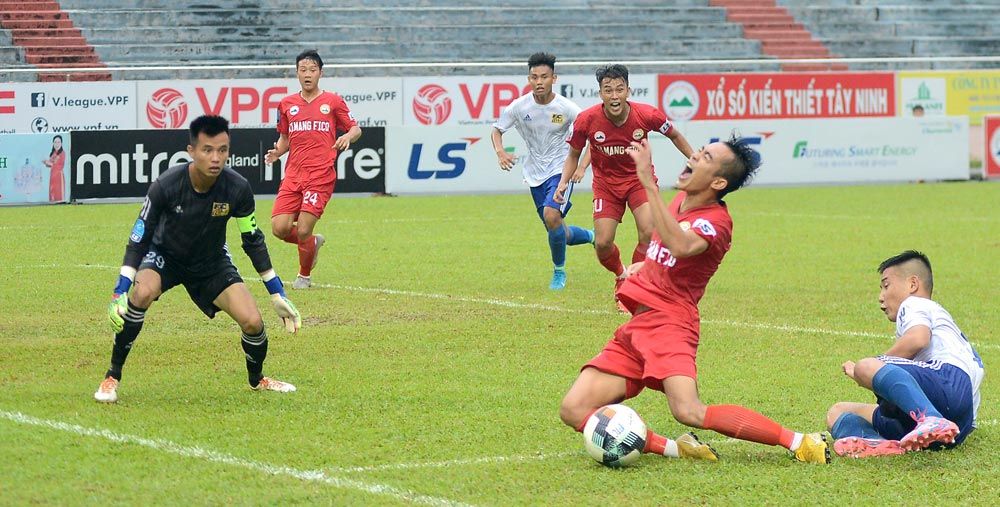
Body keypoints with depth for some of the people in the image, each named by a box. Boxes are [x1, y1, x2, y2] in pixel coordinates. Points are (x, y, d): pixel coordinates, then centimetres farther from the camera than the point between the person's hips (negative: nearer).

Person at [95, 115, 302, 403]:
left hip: (212, 263, 2)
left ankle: (257, 379, 22)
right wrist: (120, 292, -28)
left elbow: (253, 241, -8)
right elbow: (139, 238, -21)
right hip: (165, 256, -2)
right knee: (142, 293, -34)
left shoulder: (237, 189, -23)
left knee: (252, 322, -13)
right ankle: (112, 377, -18)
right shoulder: (166, 185, -30)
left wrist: (277, 295, -5)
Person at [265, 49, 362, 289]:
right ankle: (313, 242, 24)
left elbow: (356, 128, 9)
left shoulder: (333, 101, 5)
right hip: (293, 175, 4)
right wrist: (277, 152, 1)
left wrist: (348, 136, -14)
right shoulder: (287, 104, 14)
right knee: (279, 228, -10)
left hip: (321, 176, -4)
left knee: (303, 231, -12)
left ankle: (305, 276, 15)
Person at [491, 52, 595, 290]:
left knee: (551, 215, -28)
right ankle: (593, 236, 44)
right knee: (557, 233, 9)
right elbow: (497, 129, 6)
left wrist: (582, 167, -17)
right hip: (535, 174, 4)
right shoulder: (519, 107, -9)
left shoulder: (566, 108, -15)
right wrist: (500, 151, -15)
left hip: (561, 169, -4)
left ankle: (559, 271, -6)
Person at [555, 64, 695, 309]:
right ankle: (621, 276, 27)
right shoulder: (586, 120, -20)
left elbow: (674, 136, 0)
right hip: (606, 183, 1)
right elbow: (574, 155, -1)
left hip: (640, 178, -1)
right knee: (603, 244, -8)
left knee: (649, 233, -22)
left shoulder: (647, 115, -22)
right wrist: (563, 182, -16)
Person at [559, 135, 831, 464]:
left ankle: (799, 442, -20)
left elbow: (681, 246, -36)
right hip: (636, 326, 9)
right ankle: (674, 449, -7)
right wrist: (644, 265, 23)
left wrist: (649, 183, -36)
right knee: (574, 411, -6)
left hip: (668, 324, -9)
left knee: (690, 413, -31)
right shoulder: (682, 200, 14)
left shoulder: (716, 221, -12)